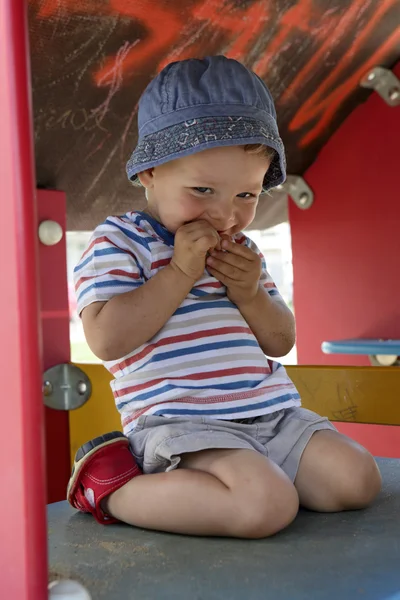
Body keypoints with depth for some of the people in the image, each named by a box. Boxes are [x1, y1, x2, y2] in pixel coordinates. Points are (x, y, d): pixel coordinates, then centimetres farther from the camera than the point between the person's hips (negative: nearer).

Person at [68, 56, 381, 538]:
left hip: (272, 413, 8)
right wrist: (181, 272, -16)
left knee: (357, 479, -5)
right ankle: (109, 486, -10)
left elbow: (280, 342, 17)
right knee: (267, 505, -29)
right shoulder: (119, 241, -4)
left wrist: (251, 294, -4)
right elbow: (107, 339, -18)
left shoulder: (240, 250, 17)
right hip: (180, 421, -8)